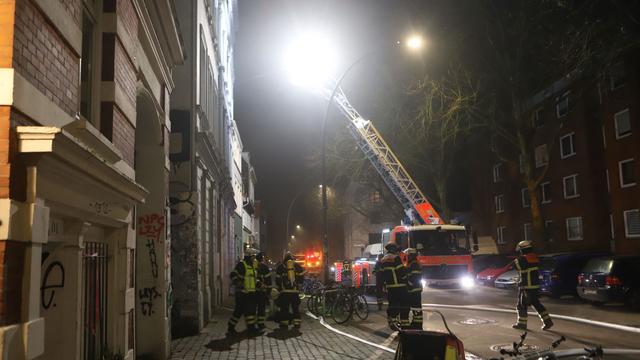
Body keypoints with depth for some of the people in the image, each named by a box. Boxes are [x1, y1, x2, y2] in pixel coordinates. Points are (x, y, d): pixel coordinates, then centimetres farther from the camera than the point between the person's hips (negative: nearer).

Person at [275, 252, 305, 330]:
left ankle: (284, 324, 3)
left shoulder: (280, 266, 5)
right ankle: (296, 324, 6)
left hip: (284, 291, -2)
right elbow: (301, 277, 8)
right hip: (295, 291, 2)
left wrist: (279, 288, 18)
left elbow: (277, 279, 6)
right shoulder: (297, 266, 9)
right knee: (296, 308, 9)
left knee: (284, 308, 4)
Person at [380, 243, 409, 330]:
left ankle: (392, 322, 14)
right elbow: (401, 271, -15)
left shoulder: (383, 260, 13)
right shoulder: (396, 258, -12)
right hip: (399, 286, -7)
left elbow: (382, 274, 15)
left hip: (389, 286, 7)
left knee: (392, 304, 14)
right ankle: (404, 324, -1)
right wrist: (406, 280, 0)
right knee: (403, 306, -1)